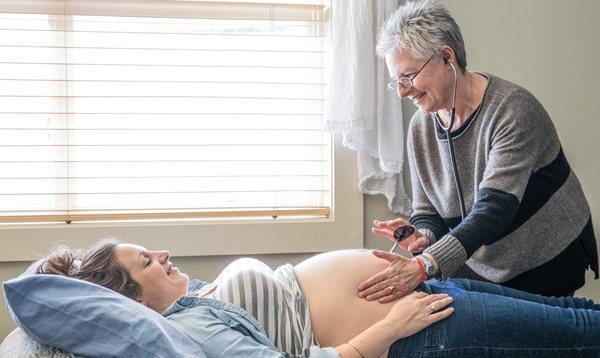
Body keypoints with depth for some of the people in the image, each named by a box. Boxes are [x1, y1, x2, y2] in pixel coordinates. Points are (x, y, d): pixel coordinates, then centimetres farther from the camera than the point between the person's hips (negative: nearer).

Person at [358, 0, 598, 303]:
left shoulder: (514, 110, -24)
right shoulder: (420, 127, -4)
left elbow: (496, 207, -34)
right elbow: (427, 212, 1)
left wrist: (424, 265, -45)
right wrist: (423, 236, -25)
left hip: (548, 264, -4)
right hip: (478, 268, 5)